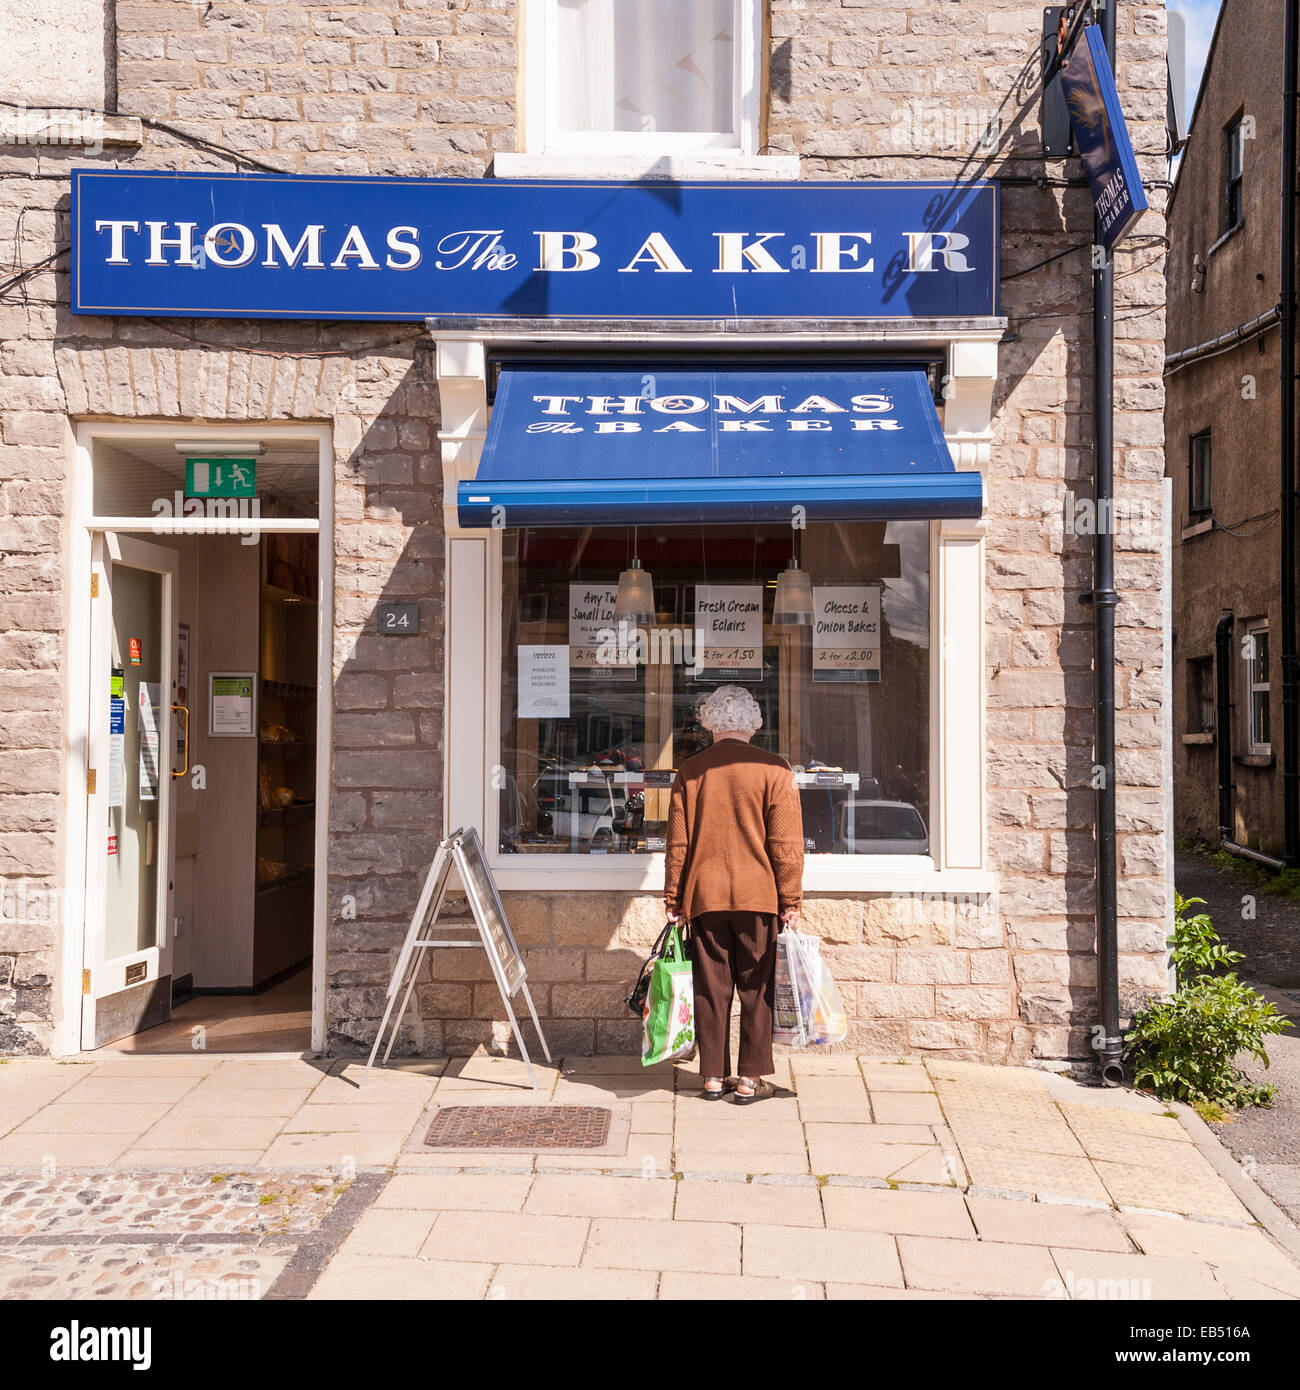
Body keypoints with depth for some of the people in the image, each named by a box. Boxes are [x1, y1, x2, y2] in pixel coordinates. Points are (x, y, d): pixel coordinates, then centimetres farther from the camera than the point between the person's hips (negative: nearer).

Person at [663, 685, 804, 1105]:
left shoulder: (689, 771, 3)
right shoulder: (774, 770, -3)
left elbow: (677, 844, 4)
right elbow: (787, 844, -5)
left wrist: (674, 901, 10)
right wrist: (791, 902, 0)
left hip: (704, 897, 2)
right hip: (758, 897, -2)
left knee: (711, 988, 8)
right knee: (756, 989, 7)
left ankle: (714, 1077, 13)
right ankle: (751, 1079, 10)